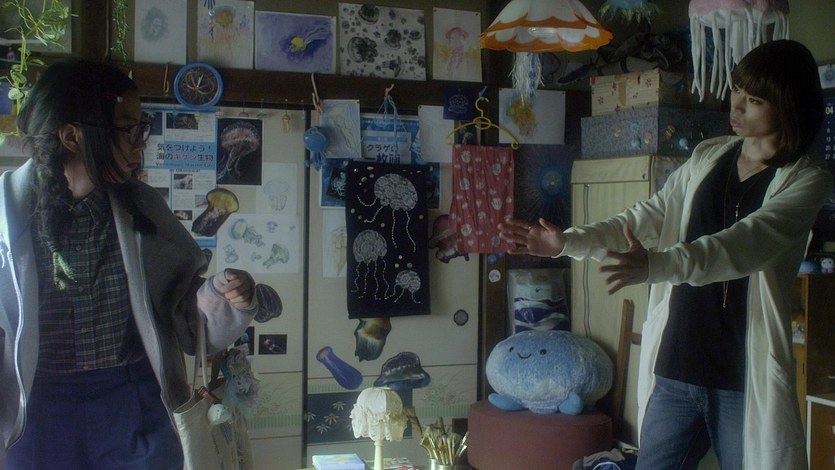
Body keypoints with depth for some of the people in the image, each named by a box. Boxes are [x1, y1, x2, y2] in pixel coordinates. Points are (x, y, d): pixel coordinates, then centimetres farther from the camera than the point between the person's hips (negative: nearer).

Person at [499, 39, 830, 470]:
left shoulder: (807, 182, -7)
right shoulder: (707, 158, 10)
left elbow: (746, 243, -24)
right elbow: (646, 219, 6)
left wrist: (654, 265, -39)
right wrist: (568, 242, -9)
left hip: (744, 382, -4)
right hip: (674, 373, 5)